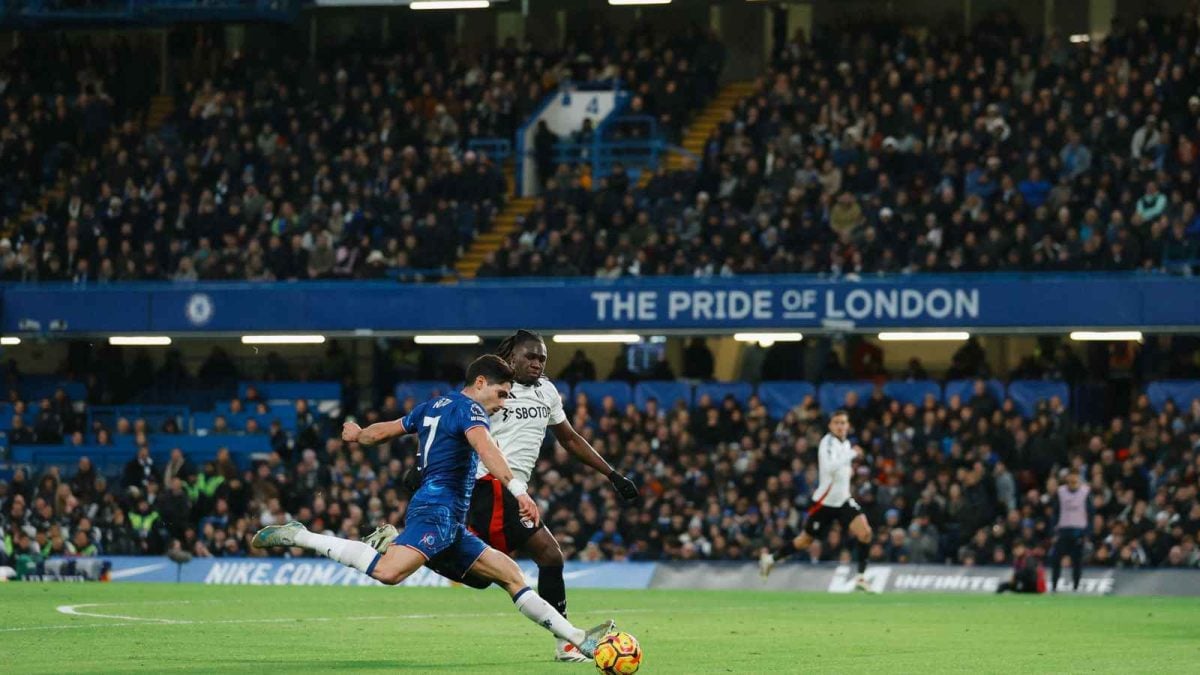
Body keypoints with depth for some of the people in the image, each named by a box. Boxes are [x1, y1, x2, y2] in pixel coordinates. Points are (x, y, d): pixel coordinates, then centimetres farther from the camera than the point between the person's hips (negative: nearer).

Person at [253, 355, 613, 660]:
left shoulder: (432, 407, 24)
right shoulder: (469, 409, -4)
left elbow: (382, 430, 35)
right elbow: (485, 449, -25)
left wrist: (358, 435, 58)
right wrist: (517, 488, -38)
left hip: (450, 526, 11)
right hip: (440, 508, -11)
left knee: (510, 574, 8)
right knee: (389, 572, -32)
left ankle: (578, 639, 4)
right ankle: (299, 537, -21)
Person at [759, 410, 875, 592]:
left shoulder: (846, 443, 8)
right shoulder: (828, 442, -16)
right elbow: (830, 467, -34)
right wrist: (852, 454, -30)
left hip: (843, 500, 6)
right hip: (825, 501, -6)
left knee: (864, 531, -16)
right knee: (806, 539, 8)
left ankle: (861, 577, -9)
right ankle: (770, 558, 32)